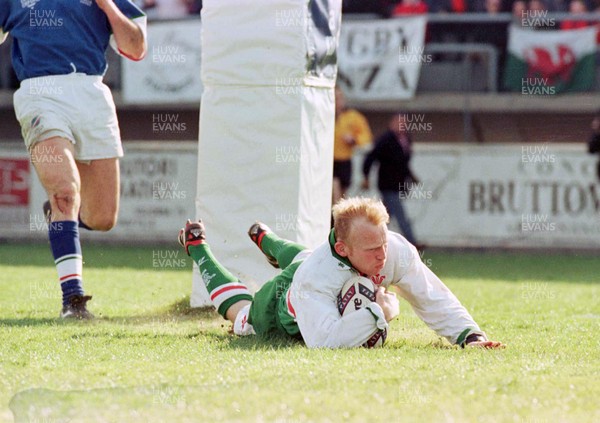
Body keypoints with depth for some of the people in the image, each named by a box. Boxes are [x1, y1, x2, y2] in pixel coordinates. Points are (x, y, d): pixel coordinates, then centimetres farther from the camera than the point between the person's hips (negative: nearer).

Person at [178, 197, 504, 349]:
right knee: (240, 312, 32)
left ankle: (264, 238, 69)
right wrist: (379, 311, -59)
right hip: (278, 308, -4)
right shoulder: (315, 277, -54)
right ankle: (196, 245, 53)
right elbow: (324, 340, -64)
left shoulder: (396, 249, -41)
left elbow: (433, 299, -35)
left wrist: (468, 335, -49)